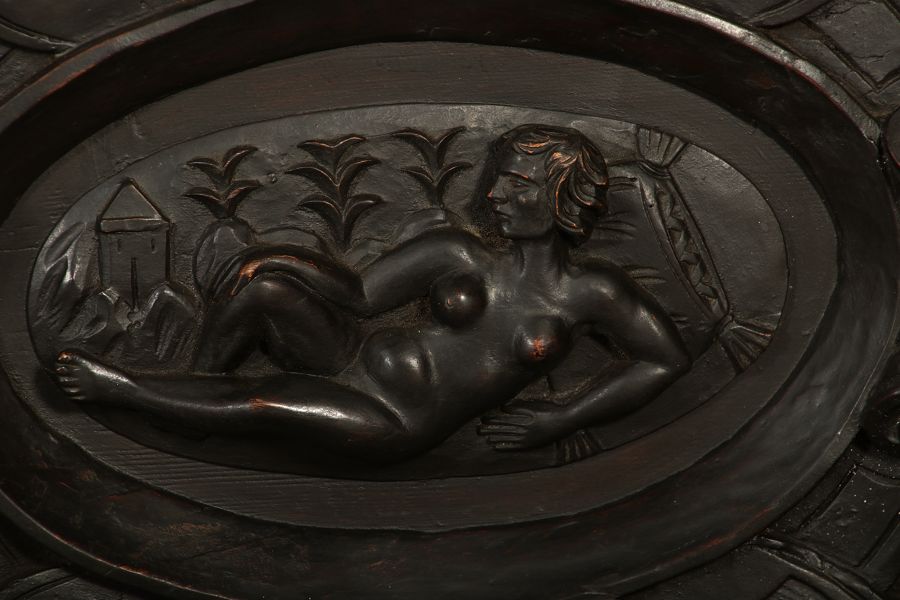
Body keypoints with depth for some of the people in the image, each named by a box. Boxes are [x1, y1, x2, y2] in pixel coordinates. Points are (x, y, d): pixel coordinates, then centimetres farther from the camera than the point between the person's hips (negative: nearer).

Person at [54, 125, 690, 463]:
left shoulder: (591, 292, -3)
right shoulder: (462, 256, 5)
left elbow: (668, 358, 4)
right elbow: (357, 294, 8)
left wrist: (559, 420, -1)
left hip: (394, 424, -3)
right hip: (356, 364, 4)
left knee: (264, 399, -27)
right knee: (260, 273, -21)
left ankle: (115, 386, -5)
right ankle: (193, 395, -4)